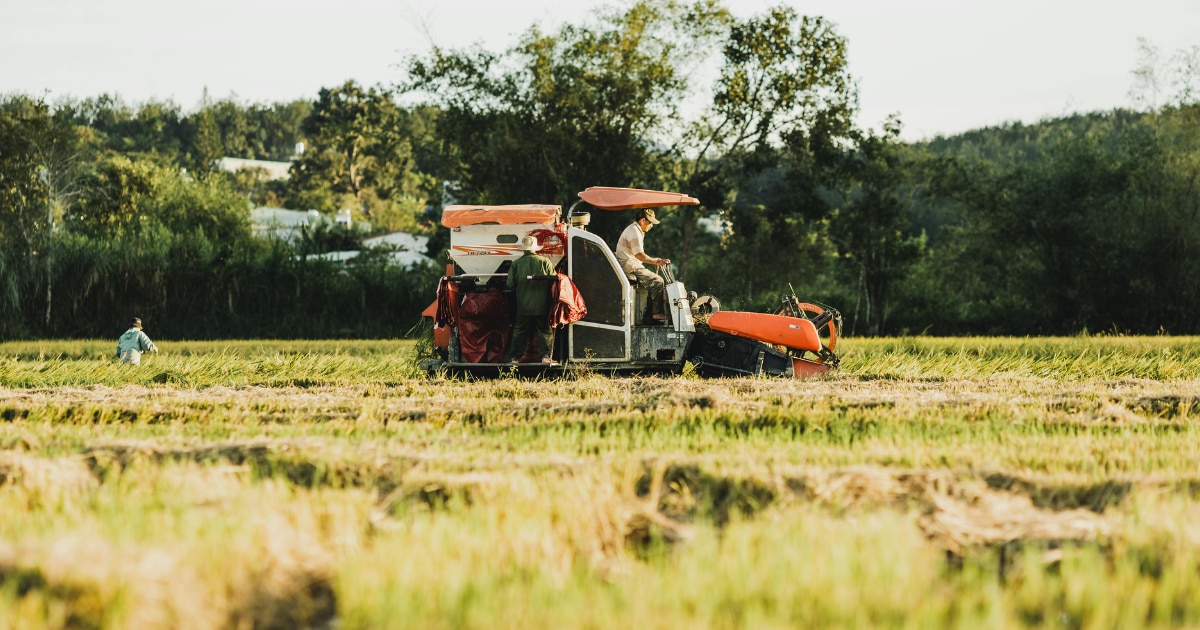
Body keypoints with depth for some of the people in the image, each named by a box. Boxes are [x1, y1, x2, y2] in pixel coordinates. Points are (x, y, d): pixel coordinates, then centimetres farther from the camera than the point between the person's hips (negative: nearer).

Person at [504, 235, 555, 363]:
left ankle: (514, 357, 11)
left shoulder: (516, 264, -4)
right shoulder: (545, 262, -5)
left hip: (523, 305, 1)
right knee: (544, 330, 9)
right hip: (542, 305, -1)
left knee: (519, 331, 10)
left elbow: (510, 284, -4)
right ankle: (545, 355, 4)